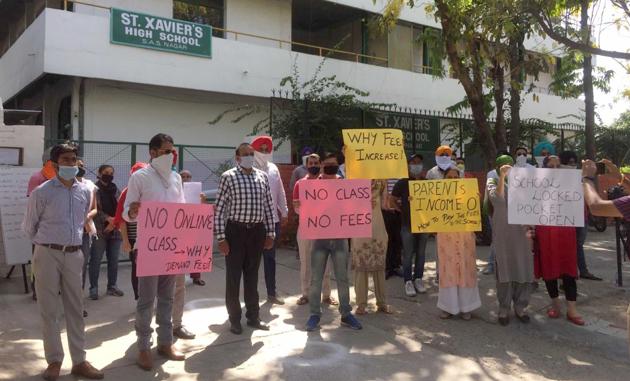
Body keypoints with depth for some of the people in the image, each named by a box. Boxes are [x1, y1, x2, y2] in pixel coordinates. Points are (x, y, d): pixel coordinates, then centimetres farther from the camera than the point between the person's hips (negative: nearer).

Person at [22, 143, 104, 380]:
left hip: (74, 254, 4)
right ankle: (54, 361, 16)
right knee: (49, 310, 4)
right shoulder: (42, 192, -8)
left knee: (75, 308, 7)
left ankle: (79, 361, 15)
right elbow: (28, 227, 4)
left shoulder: (85, 191, 4)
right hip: (48, 255, -3)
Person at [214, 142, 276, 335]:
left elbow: (268, 206, 11)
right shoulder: (228, 176, -7)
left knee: (252, 275, 14)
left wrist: (270, 233, 8)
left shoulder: (262, 177, 7)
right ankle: (235, 319, 20)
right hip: (236, 230, -4)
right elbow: (219, 208, -8)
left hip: (257, 231, 4)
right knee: (233, 276, 5)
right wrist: (220, 237, -12)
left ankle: (253, 317, 26)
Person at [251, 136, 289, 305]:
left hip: (273, 219, 6)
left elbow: (280, 191, 14)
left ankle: (271, 292, 27)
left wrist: (284, 211, 15)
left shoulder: (273, 168, 10)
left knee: (270, 257, 15)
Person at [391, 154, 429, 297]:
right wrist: (404, 211, -3)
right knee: (408, 254, 0)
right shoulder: (402, 183, -3)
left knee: (421, 253, 10)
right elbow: (392, 201, 2)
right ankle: (408, 281, 9)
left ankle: (418, 279, 22)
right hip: (408, 224, -3)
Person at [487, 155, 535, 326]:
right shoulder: (493, 183, 2)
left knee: (524, 270, 3)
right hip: (502, 234, -3)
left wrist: (529, 227, 1)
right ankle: (504, 309, 10)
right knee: (505, 270, 1)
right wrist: (502, 177, -25)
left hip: (521, 233, 3)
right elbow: (497, 200, -19)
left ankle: (520, 307, 17)